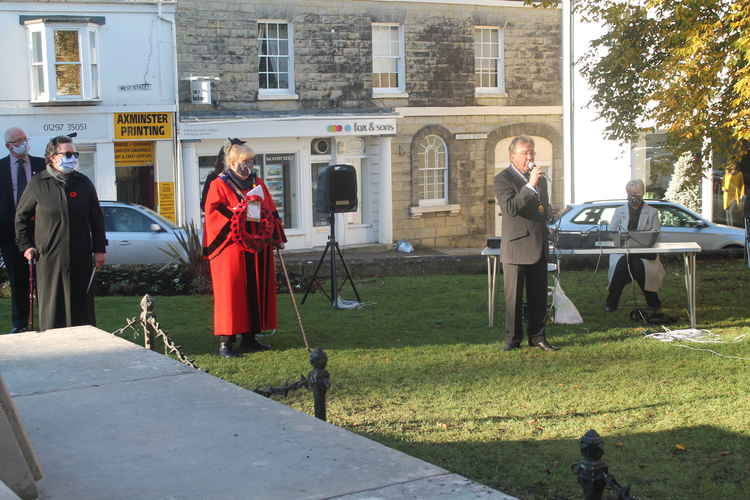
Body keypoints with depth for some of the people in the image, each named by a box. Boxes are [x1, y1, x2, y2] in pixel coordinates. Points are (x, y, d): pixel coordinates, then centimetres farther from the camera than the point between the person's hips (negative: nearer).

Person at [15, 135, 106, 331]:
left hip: (80, 256, 2)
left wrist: (99, 249, 6)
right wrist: (26, 245, 2)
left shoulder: (83, 183, 7)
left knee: (82, 305, 6)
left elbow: (96, 218, 10)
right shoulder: (38, 184, 1)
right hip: (49, 256, -2)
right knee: (51, 306, 1)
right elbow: (21, 216, 9)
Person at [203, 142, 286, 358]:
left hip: (257, 246, 6)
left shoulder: (258, 183, 16)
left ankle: (250, 338, 15)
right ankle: (225, 342, -4)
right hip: (231, 248, -6)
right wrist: (239, 216, -18)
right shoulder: (219, 185, -1)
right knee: (231, 293, -7)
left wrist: (277, 238, 12)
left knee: (257, 292, 7)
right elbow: (212, 213, -10)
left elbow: (271, 212, 18)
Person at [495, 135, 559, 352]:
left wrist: (546, 212, 12)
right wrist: (530, 186, -26)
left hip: (539, 247, 6)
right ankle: (513, 338, 9)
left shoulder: (540, 179, 17)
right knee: (514, 297, 0)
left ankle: (537, 336, 18)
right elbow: (510, 208, -23)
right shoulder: (503, 179, -7)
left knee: (539, 296, 9)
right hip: (516, 248, -6)